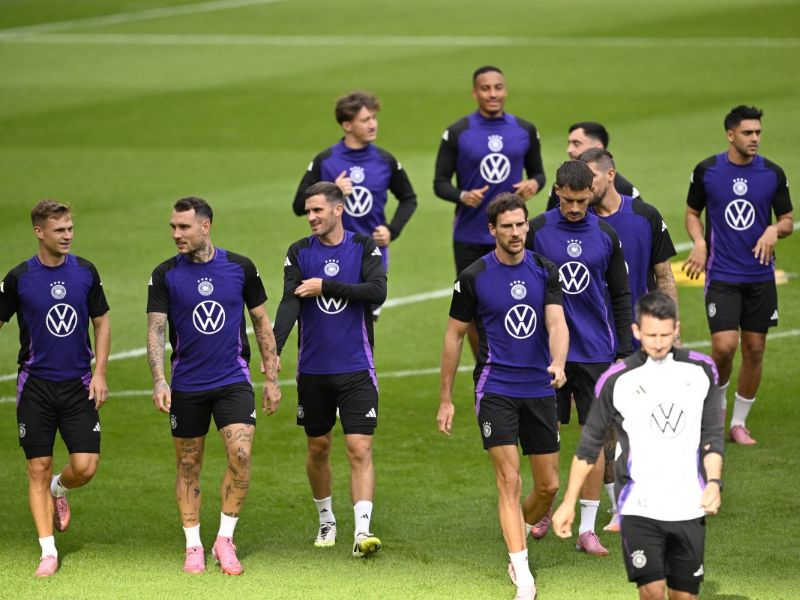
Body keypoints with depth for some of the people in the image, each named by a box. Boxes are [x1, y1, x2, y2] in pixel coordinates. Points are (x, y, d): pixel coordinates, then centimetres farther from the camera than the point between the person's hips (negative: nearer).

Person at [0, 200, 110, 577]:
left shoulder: (85, 272, 1)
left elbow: (102, 322, 10)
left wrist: (99, 374, 1)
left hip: (78, 385, 2)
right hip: (36, 386, -1)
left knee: (85, 467, -7)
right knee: (38, 469, -1)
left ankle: (59, 489, 28)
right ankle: (48, 552, 7)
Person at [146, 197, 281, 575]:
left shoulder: (240, 268, -1)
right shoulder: (165, 275, -3)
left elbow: (262, 322, 8)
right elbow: (155, 330, -6)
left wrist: (271, 378, 6)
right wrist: (159, 381, -20)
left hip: (233, 380, -1)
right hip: (186, 385, 1)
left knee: (240, 455, -17)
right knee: (188, 467, 7)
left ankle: (225, 540, -4)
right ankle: (193, 547, 18)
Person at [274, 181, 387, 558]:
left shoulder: (365, 247, -2)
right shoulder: (299, 252, 2)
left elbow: (377, 291, -17)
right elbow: (290, 303, -9)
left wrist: (326, 286, -20)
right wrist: (273, 350, -23)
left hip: (356, 369, -2)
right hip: (313, 369, 2)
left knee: (360, 449, -11)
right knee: (318, 448, 13)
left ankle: (362, 531, -17)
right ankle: (326, 520, 33)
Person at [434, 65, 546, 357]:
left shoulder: (525, 131, 5)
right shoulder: (457, 133, -3)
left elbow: (537, 172, 15)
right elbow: (440, 183, -1)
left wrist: (534, 183, -10)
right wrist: (463, 196, -22)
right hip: (470, 237, -1)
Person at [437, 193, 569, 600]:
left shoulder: (545, 271, 2)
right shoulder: (474, 277, -4)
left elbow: (556, 323, -8)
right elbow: (454, 336, 4)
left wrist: (558, 362, -31)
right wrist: (445, 399, 4)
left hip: (540, 389, 3)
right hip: (495, 389, -3)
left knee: (548, 485, 7)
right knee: (509, 480, -14)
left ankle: (519, 537, 37)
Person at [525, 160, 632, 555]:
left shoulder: (606, 236, 2)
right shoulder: (536, 230, -2)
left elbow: (621, 296, 9)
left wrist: (624, 351, 4)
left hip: (595, 352, 1)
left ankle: (587, 529, 4)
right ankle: (544, 508, 27)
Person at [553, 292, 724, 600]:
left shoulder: (701, 370, 4)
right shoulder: (617, 380, -3)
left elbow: (712, 435, 10)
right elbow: (589, 445, 5)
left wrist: (713, 482, -6)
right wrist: (568, 503, 4)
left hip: (689, 507, 3)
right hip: (639, 507, -3)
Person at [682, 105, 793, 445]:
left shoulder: (773, 174, 0)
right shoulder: (706, 171, -3)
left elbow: (787, 220, 9)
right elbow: (692, 213, 10)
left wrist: (775, 230, -14)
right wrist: (699, 242, -8)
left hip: (760, 276, 2)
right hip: (721, 274, -2)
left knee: (754, 350, 4)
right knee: (724, 346, -15)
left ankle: (739, 423, 18)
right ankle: (718, 398, 16)